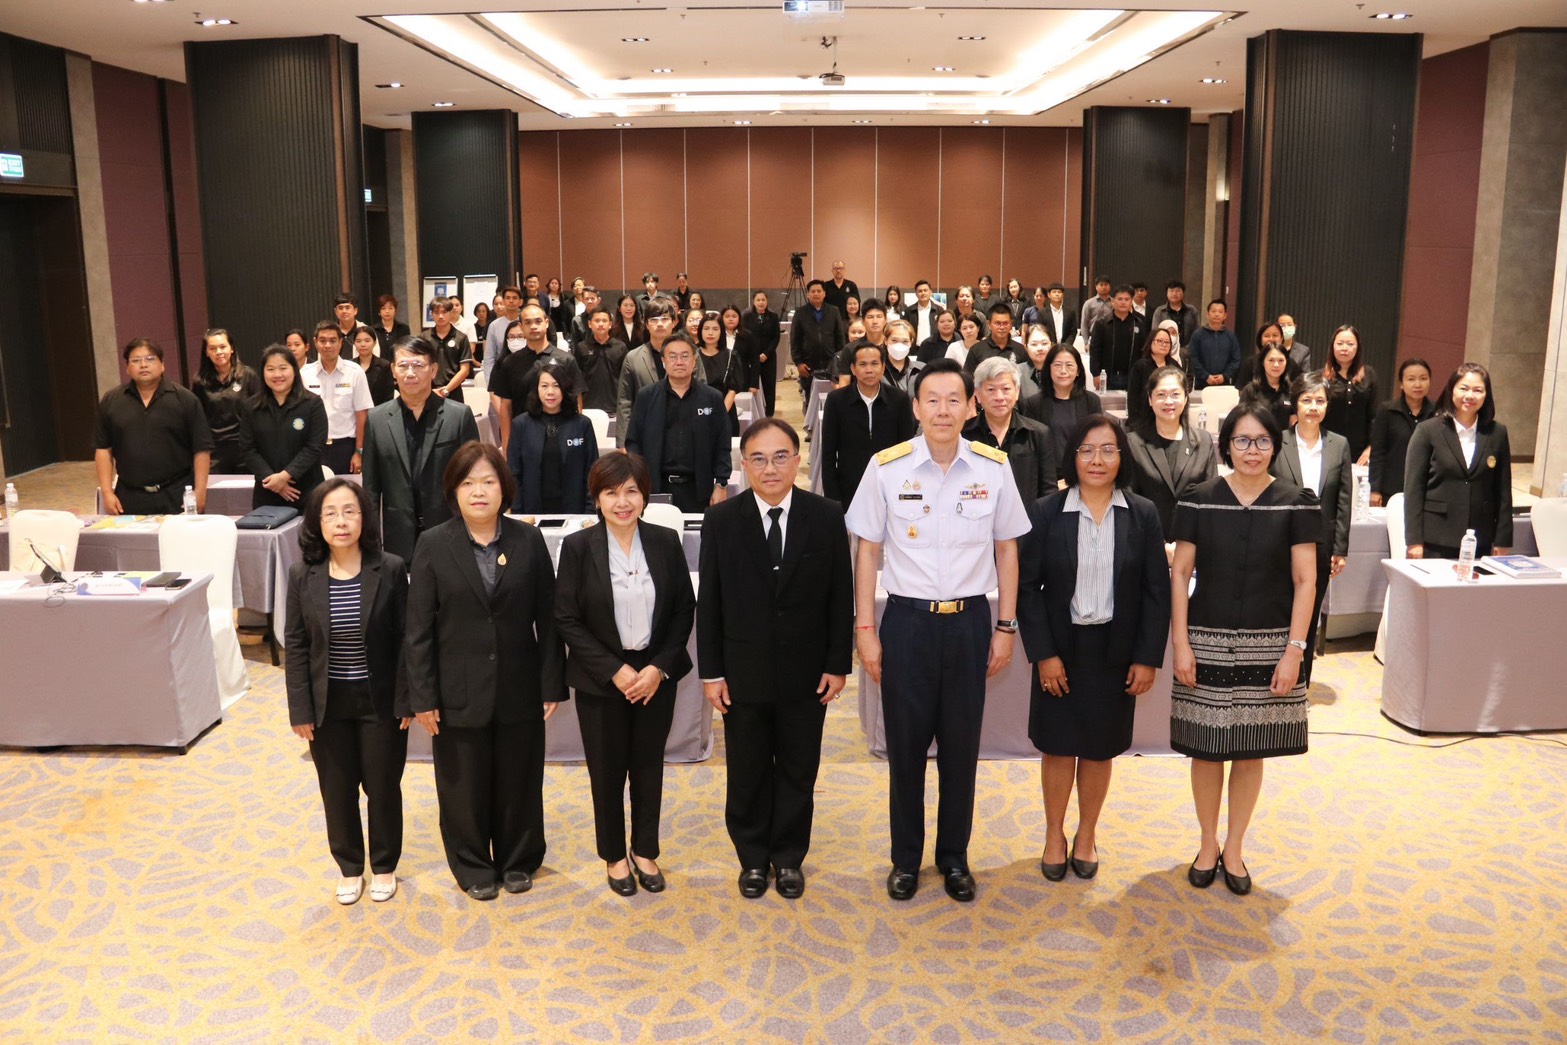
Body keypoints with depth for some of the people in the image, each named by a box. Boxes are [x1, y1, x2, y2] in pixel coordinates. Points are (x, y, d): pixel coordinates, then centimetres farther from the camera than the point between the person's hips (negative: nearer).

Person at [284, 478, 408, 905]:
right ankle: (350, 868, 35)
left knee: (383, 787, 12)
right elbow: (295, 646, -2)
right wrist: (301, 710, -5)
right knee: (337, 790, 14)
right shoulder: (302, 575, -7)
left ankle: (384, 866, 34)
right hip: (328, 704, 2)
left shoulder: (390, 570, -11)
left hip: (379, 701, -1)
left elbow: (404, 639, -6)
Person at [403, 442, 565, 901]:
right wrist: (422, 697, -8)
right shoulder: (434, 546, -5)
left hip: (518, 688, 1)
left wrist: (552, 684, -2)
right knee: (465, 783, 12)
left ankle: (518, 860, 36)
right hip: (460, 692, -1)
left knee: (519, 779, 14)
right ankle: (473, 866, 33)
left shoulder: (528, 540, -2)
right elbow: (419, 628, -5)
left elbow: (547, 617, 0)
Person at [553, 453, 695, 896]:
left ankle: (645, 851, 32)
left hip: (656, 676, 2)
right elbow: (566, 619, -8)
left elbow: (684, 608, 0)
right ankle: (614, 855, 30)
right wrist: (614, 671, -14)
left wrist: (659, 667, -10)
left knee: (649, 767, 13)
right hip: (601, 680, -2)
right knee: (607, 771, 10)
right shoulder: (577, 546, -9)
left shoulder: (666, 541, -3)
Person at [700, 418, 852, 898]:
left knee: (798, 772, 13)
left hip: (805, 672, 0)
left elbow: (840, 597, -1)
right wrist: (711, 672, -4)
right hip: (743, 673, 0)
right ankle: (753, 857, 32)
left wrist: (838, 664, -3)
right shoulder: (721, 521, -6)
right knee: (747, 773, 13)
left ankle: (789, 857, 32)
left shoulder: (826, 517, -5)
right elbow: (709, 602, -2)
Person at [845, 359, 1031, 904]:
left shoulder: (994, 467, -4)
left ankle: (954, 857, 31)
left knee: (961, 746, 12)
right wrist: (865, 630, -1)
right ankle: (905, 858, 29)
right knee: (905, 745, 10)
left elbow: (1006, 550, 6)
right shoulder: (886, 467, -8)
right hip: (907, 619, -1)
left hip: (970, 619, 1)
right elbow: (868, 550, 0)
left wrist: (1006, 627, 5)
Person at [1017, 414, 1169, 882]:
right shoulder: (1046, 512, -6)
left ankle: (1087, 835, 31)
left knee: (1099, 748, 12)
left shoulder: (1143, 515, -2)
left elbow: (1157, 591, -1)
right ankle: (1054, 836, 27)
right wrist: (1043, 654, -10)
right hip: (1061, 651, -1)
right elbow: (1027, 585, -6)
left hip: (1115, 653, 1)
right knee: (1058, 746, 8)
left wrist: (1148, 659, -4)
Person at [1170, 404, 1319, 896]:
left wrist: (1294, 649, -8)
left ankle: (1234, 848, 28)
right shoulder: (1199, 500, -2)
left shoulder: (1296, 504, -2)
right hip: (1208, 641, 0)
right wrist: (1180, 644, -6)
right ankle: (1208, 844, 27)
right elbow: (1180, 573, 0)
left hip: (1267, 645, 0)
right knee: (1206, 748, 7)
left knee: (1252, 750, 9)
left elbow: (1305, 581, -2)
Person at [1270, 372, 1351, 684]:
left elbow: (1344, 501, 4)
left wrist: (1340, 549, 1)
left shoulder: (1339, 445, 3)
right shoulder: (1277, 443, -4)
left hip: (1321, 545, 3)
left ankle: (1300, 684, 23)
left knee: (1310, 618, 11)